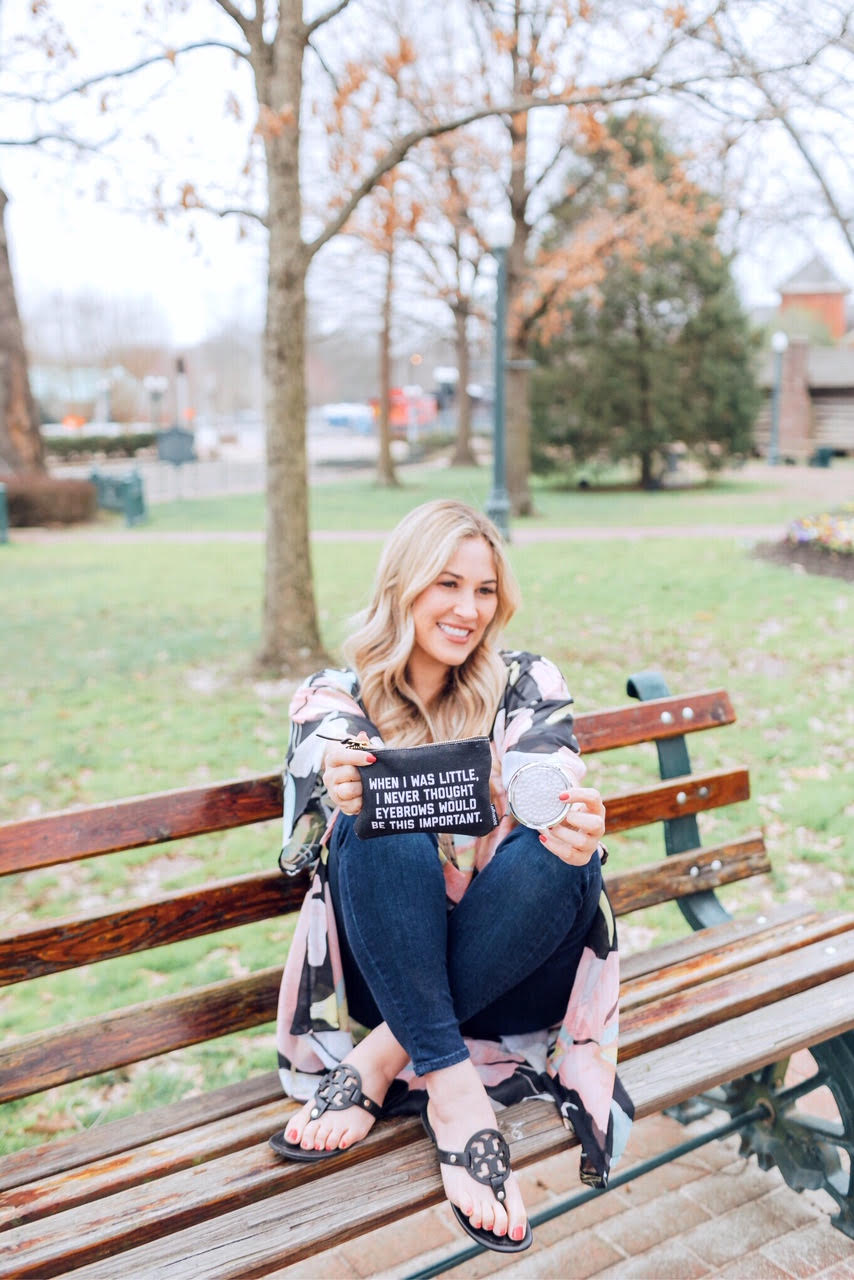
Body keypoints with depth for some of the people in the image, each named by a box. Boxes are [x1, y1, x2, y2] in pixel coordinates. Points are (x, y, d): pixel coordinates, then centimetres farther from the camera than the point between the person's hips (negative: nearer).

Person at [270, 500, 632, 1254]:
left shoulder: (529, 685, 3)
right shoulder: (336, 699, 2)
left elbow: (556, 817, -10)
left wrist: (580, 838, -36)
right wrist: (344, 799, -38)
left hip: (513, 973, 1)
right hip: (387, 973, -1)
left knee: (551, 855, -30)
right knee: (384, 834, -29)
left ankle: (379, 1062, -21)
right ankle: (453, 1090, -29)